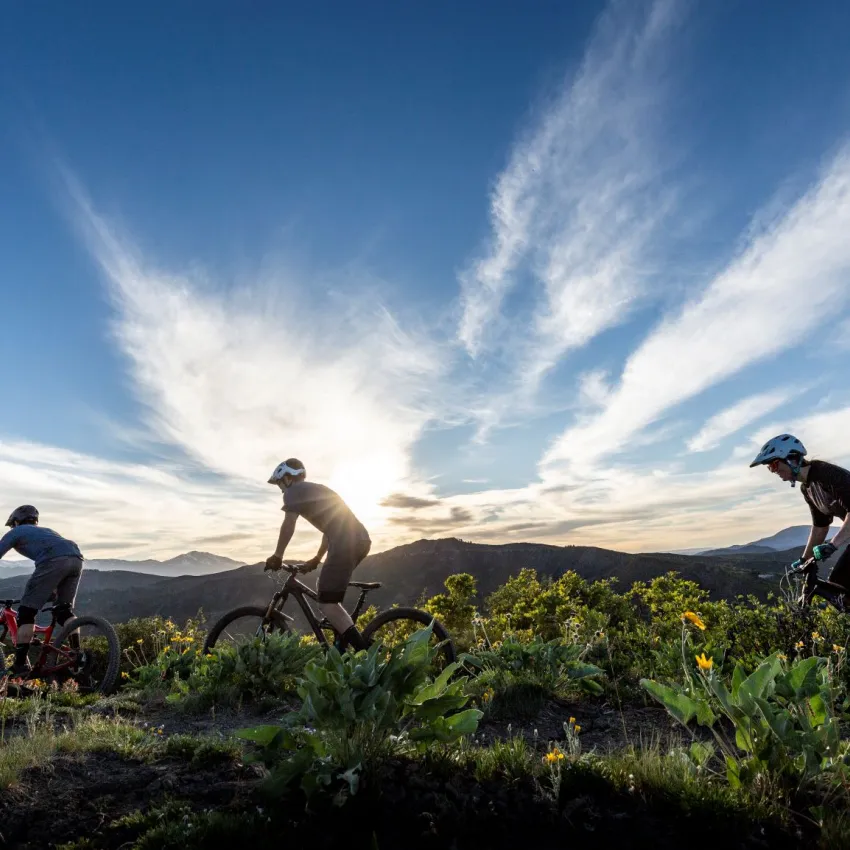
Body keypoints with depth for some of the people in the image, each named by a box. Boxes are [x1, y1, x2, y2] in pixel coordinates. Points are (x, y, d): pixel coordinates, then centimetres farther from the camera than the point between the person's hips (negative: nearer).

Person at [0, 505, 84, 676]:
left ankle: (20, 665, 7)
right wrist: (52, 590, 55)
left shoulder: (16, 532, 27)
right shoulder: (46, 531, 43)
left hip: (53, 560, -6)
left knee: (26, 612, 7)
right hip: (76, 558, 6)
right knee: (64, 610, 18)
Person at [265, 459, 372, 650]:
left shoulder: (294, 491, 7)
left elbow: (288, 525, -2)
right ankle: (342, 648, 22)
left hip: (346, 543, -9)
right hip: (361, 539, 9)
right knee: (325, 589, 24)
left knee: (326, 602, -3)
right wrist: (316, 559, 41)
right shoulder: (317, 490, 32)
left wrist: (277, 557, 9)